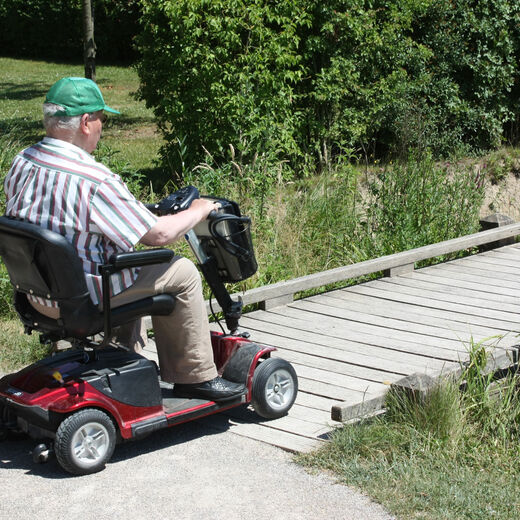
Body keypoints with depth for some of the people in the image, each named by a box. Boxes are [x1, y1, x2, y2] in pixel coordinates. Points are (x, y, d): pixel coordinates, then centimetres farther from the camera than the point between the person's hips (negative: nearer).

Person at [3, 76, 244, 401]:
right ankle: (196, 377, 13)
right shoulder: (92, 180, -27)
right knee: (182, 273, 5)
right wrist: (199, 210, -2)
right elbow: (159, 234, -21)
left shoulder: (22, 163, -3)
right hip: (82, 298, -9)